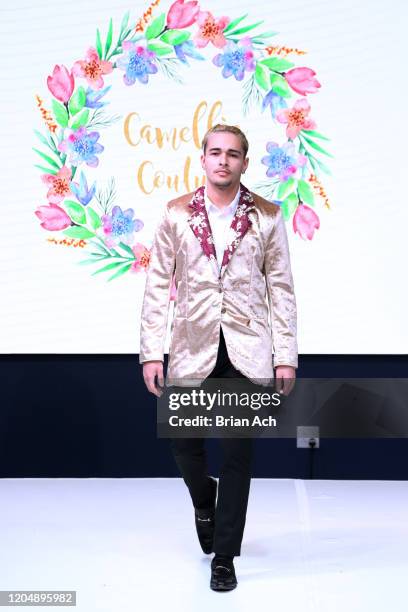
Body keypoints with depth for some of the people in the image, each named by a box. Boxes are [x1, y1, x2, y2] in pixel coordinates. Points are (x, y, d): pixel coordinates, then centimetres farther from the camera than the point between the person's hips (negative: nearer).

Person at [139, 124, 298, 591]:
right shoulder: (176, 214, 3)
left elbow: (281, 288, 3)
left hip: (246, 351, -1)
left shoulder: (267, 216, 3)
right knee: (183, 441, 9)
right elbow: (158, 286, 2)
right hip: (193, 348, 1)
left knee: (238, 454, 3)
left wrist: (285, 355, -2)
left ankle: (224, 556, 18)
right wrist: (151, 351, -4)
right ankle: (204, 497, 44)